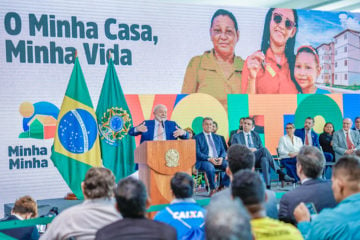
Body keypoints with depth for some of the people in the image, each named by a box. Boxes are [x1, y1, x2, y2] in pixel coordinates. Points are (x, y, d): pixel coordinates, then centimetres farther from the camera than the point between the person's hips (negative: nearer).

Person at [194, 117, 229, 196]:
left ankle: (222, 186, -8)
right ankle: (212, 189, -18)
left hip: (218, 160, 5)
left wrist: (221, 158, -8)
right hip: (204, 161, -4)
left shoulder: (217, 137, 23)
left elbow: (223, 151, 17)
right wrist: (209, 158, -20)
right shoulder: (197, 138, 7)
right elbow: (197, 153, -5)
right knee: (210, 167, -39)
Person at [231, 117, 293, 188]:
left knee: (264, 159, -38)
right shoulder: (236, 136, 16)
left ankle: (268, 185, -50)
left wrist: (256, 150, -6)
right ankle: (280, 173, -38)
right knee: (264, 149, -32)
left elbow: (260, 148, 19)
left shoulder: (256, 135, 26)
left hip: (257, 159, 3)